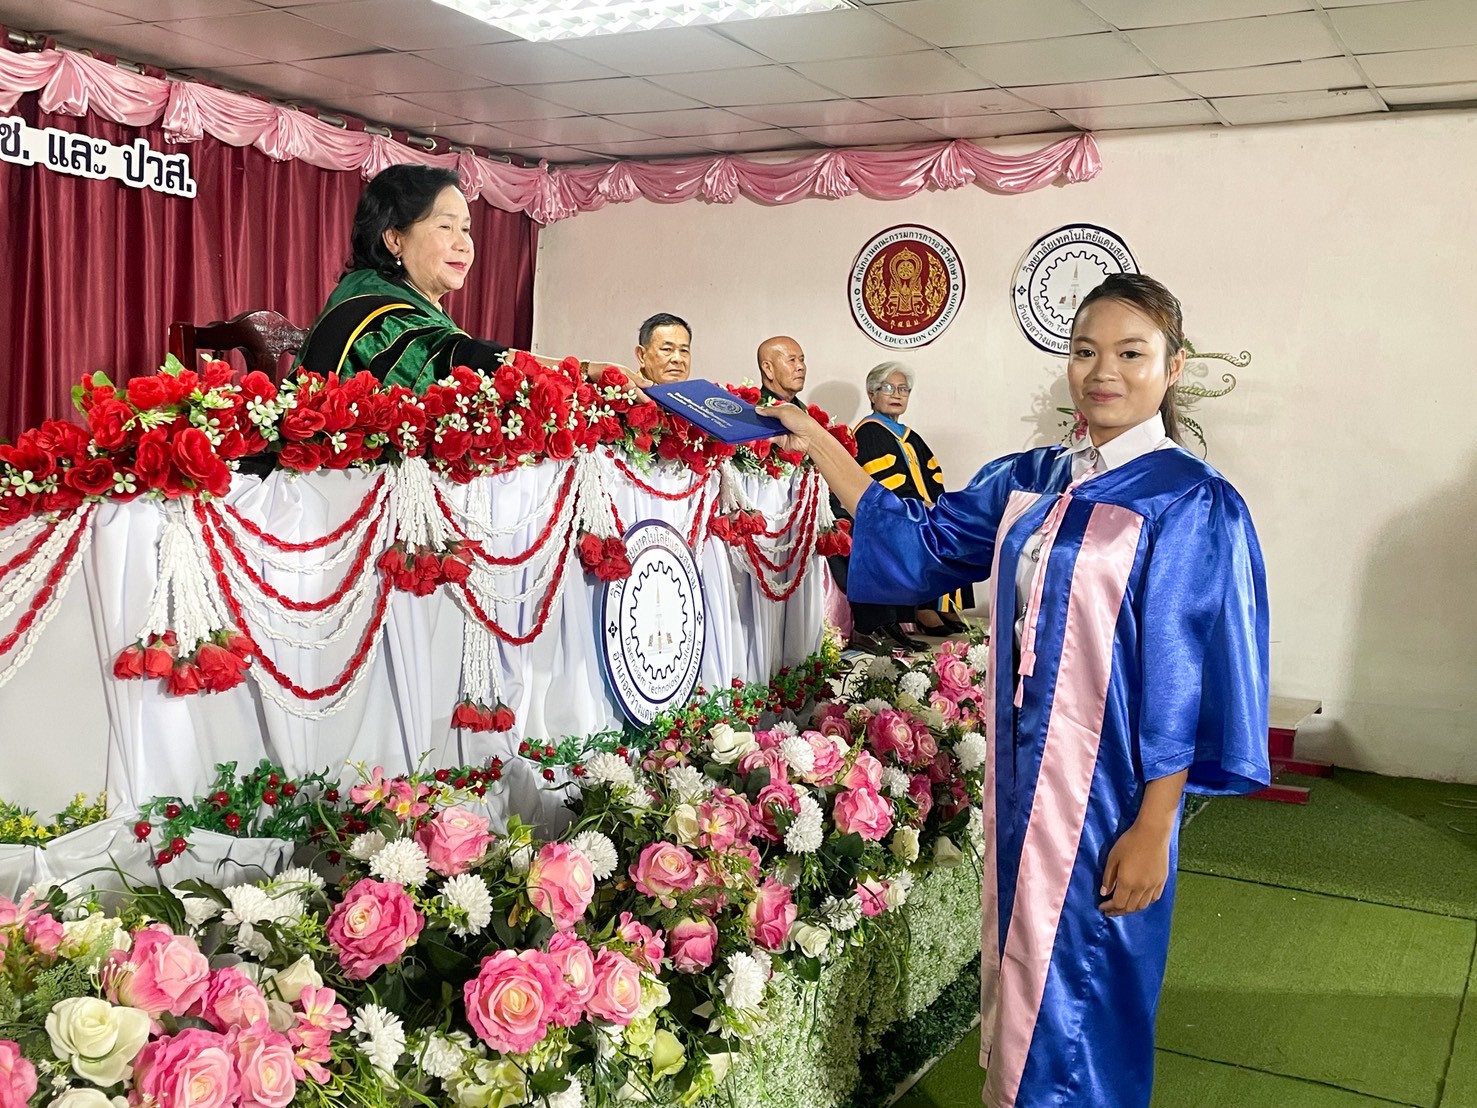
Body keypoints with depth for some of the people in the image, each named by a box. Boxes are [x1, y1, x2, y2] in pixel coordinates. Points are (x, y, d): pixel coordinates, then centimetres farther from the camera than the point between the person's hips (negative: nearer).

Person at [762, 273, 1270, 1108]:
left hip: (1109, 789, -6)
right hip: (1024, 778, 6)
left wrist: (1153, 830, -15)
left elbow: (1192, 679, -14)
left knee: (1079, 990, 7)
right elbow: (921, 539, 14)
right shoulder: (1031, 482, 6)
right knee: (1020, 968, 20)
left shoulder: (1192, 502, -13)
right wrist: (816, 443, 9)